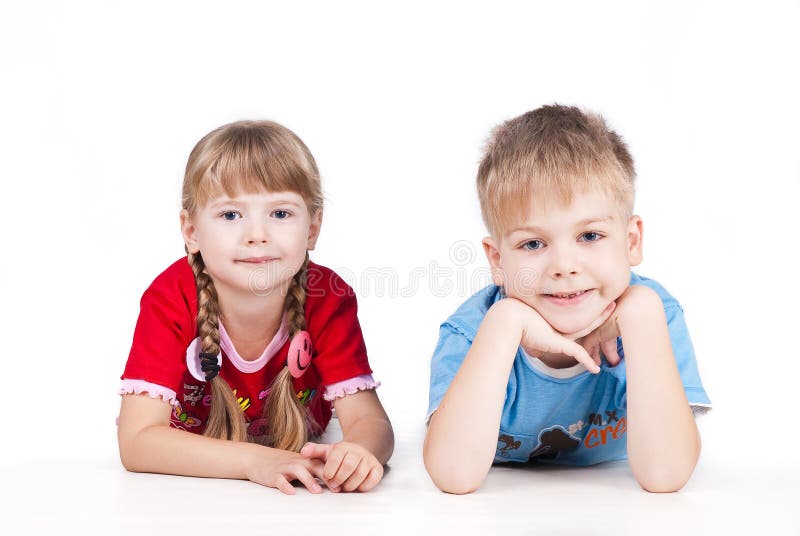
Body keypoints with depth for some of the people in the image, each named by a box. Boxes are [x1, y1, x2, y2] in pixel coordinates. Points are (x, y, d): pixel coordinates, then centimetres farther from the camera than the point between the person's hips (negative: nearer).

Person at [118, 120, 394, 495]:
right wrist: (254, 460, -40)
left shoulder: (328, 299, -17)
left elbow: (369, 420, -21)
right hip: (182, 499, -1)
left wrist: (358, 452, -45)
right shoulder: (171, 298, -22)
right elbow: (137, 441, -27)